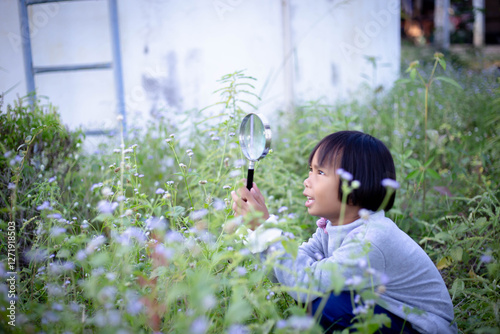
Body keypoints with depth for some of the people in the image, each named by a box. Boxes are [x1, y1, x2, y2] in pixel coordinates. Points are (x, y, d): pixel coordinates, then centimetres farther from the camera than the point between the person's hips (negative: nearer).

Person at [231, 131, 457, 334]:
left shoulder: (371, 242, -31)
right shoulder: (331, 225, -3)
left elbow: (305, 283, -35)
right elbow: (293, 266, -9)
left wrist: (265, 227, -33)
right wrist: (259, 224, -18)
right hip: (388, 314, 8)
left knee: (331, 303, -26)